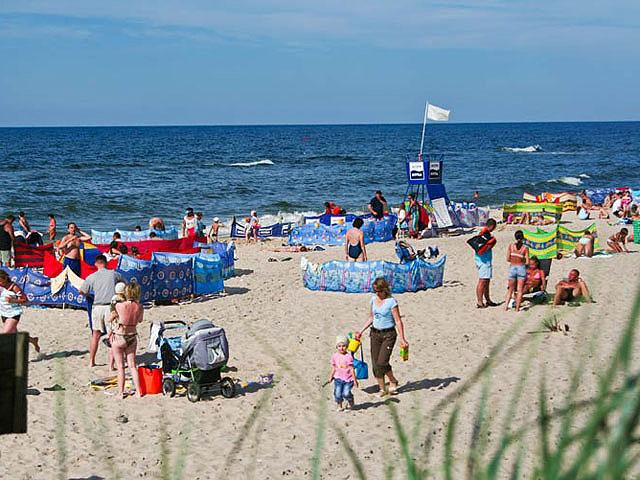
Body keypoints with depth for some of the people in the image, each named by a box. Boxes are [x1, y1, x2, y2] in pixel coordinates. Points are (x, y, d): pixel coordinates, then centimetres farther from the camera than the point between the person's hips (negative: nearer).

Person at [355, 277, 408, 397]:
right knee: (375, 364, 4)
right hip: (375, 333, 6)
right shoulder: (373, 299, 6)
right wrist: (361, 331, 14)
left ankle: (393, 381, 12)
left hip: (388, 334, -6)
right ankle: (382, 389, 16)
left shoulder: (391, 301, -12)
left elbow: (398, 321, -11)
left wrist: (402, 339, -14)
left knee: (382, 362, -15)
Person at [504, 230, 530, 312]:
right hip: (521, 268, -2)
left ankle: (506, 306, 8)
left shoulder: (511, 246, -3)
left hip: (512, 268, 2)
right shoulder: (525, 248, -7)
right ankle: (517, 308, 2)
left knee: (510, 289, 16)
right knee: (520, 290, 5)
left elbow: (508, 259, -3)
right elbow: (527, 262, -7)